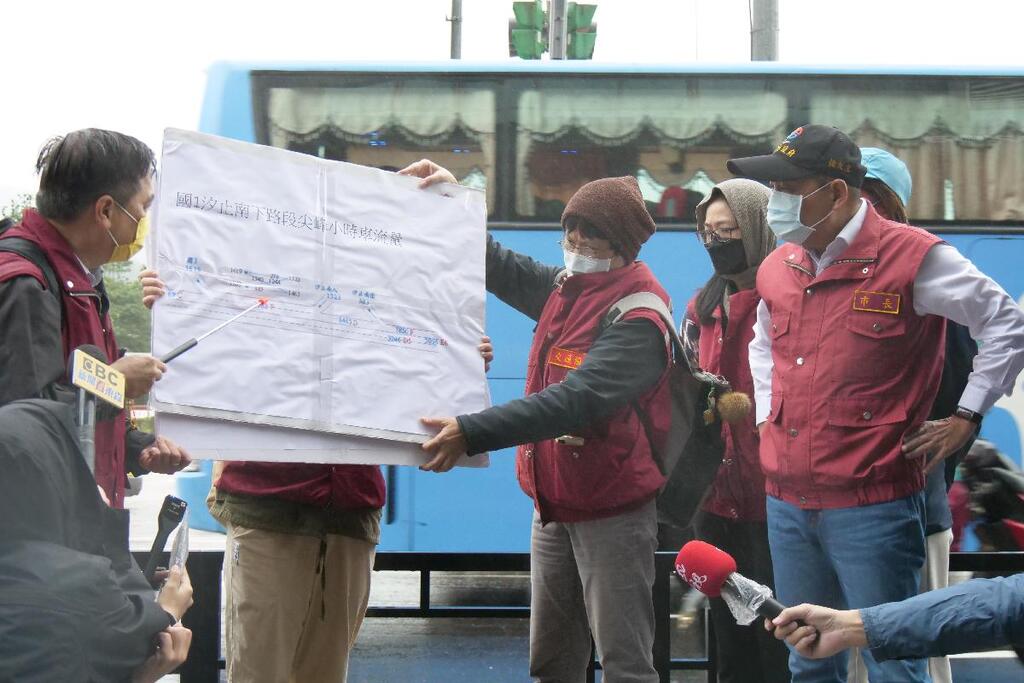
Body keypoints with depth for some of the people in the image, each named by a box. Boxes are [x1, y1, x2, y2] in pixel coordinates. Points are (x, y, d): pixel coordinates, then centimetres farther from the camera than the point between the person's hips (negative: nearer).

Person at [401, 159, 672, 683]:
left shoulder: (638, 321, -17)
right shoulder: (564, 290, 9)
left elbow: (573, 402, -30)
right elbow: (499, 266, 26)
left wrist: (471, 433, -37)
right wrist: (452, 199, 16)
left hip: (612, 516, -8)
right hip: (553, 507, 8)